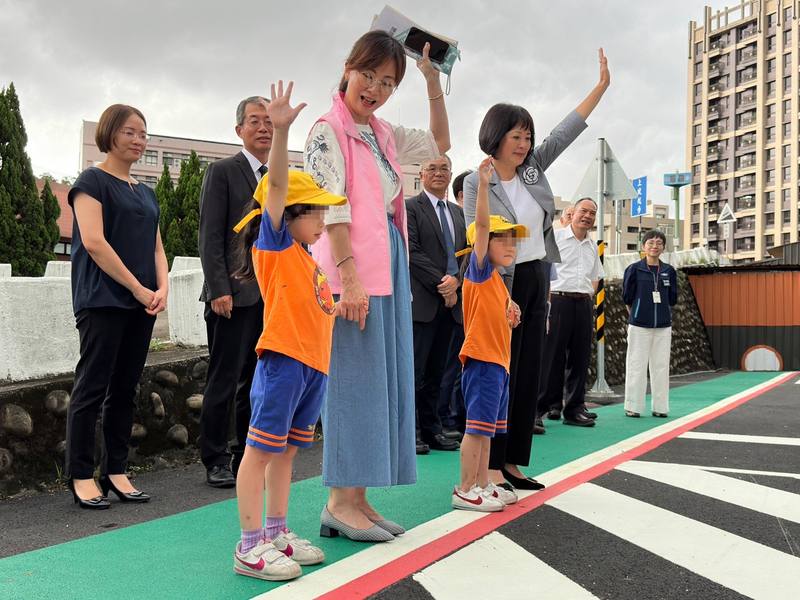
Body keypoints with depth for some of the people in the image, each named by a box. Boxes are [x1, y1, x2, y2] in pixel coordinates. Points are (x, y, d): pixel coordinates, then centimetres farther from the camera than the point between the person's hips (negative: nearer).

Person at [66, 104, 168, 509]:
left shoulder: (145, 193, 19)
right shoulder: (92, 181, -2)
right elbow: (94, 242, -13)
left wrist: (163, 287, -2)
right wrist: (138, 288, -14)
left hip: (141, 304, 7)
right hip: (103, 300, -7)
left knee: (125, 390, 8)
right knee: (92, 387, -4)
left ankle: (116, 472, 15)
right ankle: (81, 477, 4)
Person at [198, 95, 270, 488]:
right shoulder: (222, 172, -2)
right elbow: (210, 237, -8)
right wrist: (219, 290, -16)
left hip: (271, 297, 6)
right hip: (234, 294, -6)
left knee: (258, 380, 11)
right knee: (224, 380, 0)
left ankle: (248, 457, 21)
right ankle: (215, 461, 11)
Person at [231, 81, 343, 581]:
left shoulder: (308, 260, 19)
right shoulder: (274, 243, -3)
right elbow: (276, 185, -16)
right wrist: (281, 129, -25)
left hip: (315, 362, 9)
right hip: (284, 358, -9)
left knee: (286, 450, 14)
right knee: (261, 449, -4)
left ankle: (276, 533, 24)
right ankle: (250, 546, 1)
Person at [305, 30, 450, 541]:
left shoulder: (383, 135, 18)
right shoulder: (329, 131, -5)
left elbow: (440, 144, 30)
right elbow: (331, 209, -14)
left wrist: (433, 81, 21)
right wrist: (349, 277, -22)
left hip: (389, 267, 8)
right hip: (353, 269, -8)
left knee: (384, 379, 7)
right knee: (354, 378, -7)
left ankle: (358, 498, 14)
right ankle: (341, 501, 2)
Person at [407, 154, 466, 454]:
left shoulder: (458, 212, 19)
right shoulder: (410, 207, -1)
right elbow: (412, 252, -10)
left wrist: (456, 280, -7)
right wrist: (441, 284, -14)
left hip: (450, 302, 6)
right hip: (422, 302, -6)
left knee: (436, 371, 11)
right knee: (414, 370, -5)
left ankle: (432, 430, 17)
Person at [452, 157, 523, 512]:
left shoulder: (497, 281, 17)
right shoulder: (480, 269, -7)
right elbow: (481, 224, -20)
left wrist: (509, 316, 4)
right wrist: (483, 183, -27)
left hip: (498, 361, 9)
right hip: (482, 360, -9)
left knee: (486, 427, 14)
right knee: (477, 426, -6)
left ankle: (482, 485, 24)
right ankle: (465, 491, 1)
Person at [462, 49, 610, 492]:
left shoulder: (533, 168, 9)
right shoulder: (477, 183, -9)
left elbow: (566, 132, 12)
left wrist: (601, 86, 8)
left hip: (537, 279, 7)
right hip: (502, 284, -7)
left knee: (529, 374, 7)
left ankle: (513, 462, 15)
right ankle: (490, 467, 4)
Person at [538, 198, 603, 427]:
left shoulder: (592, 246, 18)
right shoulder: (556, 237, 0)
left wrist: (587, 295, 13)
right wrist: (548, 300, -9)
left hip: (584, 304, 6)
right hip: (558, 301, -6)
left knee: (580, 358, 6)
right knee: (551, 355, -5)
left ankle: (575, 408, 14)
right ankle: (543, 406, 2)